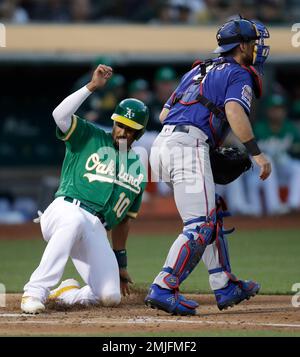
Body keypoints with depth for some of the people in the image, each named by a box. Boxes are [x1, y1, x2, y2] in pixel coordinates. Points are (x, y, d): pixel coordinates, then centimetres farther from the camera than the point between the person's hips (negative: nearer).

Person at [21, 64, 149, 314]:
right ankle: (35, 291, -38)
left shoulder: (138, 169, 21)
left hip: (96, 231, 5)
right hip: (65, 211, -4)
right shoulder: (90, 137, 8)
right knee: (74, 221, -43)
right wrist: (92, 86, -16)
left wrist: (121, 263, 21)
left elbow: (123, 219, 24)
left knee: (111, 296, -13)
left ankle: (66, 293, 18)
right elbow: (60, 115, -12)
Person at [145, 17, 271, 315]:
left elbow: (164, 114, 26)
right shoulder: (239, 74, 4)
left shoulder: (198, 70, 28)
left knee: (213, 215, 17)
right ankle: (163, 289, -22)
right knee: (200, 226, -12)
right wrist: (257, 153, -18)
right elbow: (234, 112, -16)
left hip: (161, 144, 9)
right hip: (189, 146, -9)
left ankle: (225, 288, 16)